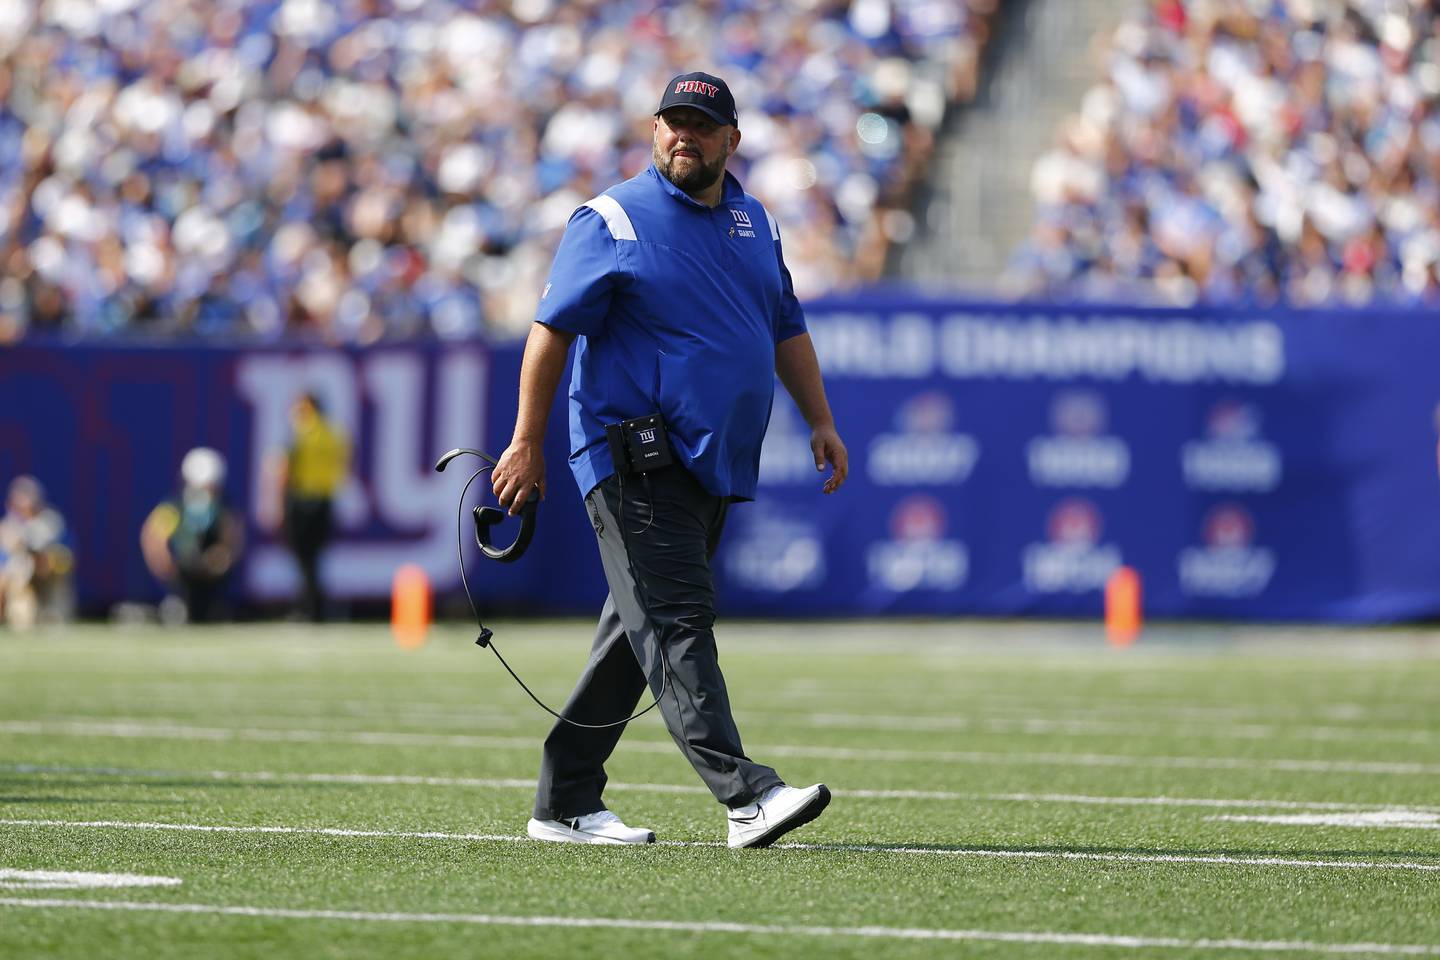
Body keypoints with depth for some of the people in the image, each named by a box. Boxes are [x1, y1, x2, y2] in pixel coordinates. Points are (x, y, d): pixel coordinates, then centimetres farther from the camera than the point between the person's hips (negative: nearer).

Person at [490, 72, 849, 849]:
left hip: (716, 465, 7)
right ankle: (745, 797, -26)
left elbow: (786, 328, 25)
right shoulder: (612, 222, -5)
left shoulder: (753, 222, 15)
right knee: (674, 623, -14)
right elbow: (552, 329, -7)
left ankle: (565, 803, 16)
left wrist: (820, 420, 16)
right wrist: (527, 445, -11)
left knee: (640, 630, 10)